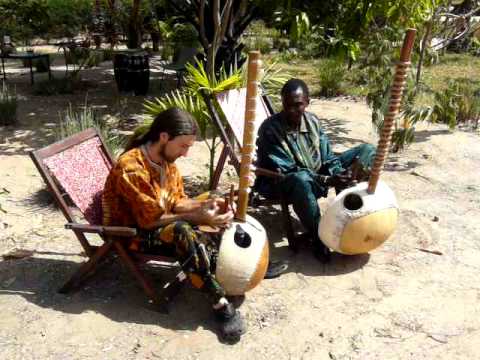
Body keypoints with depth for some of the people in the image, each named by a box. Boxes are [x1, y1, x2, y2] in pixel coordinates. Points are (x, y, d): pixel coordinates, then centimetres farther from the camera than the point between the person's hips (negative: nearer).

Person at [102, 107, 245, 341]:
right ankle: (220, 303, -32)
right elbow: (151, 220, -26)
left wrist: (204, 205, -14)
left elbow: (176, 201, 4)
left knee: (210, 242, -19)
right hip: (131, 234, -8)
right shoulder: (131, 167, -27)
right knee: (182, 231, -36)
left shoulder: (166, 160, -2)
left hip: (162, 226, 8)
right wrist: (198, 218, -28)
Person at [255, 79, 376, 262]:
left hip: (317, 179, 6)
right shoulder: (270, 129, -20)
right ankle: (318, 237, -21)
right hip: (281, 184, -6)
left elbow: (327, 156, -2)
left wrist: (339, 175, -24)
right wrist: (327, 181, -33)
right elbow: (286, 171, -24)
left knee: (367, 150, -2)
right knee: (301, 179, -45)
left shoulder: (313, 121, -2)